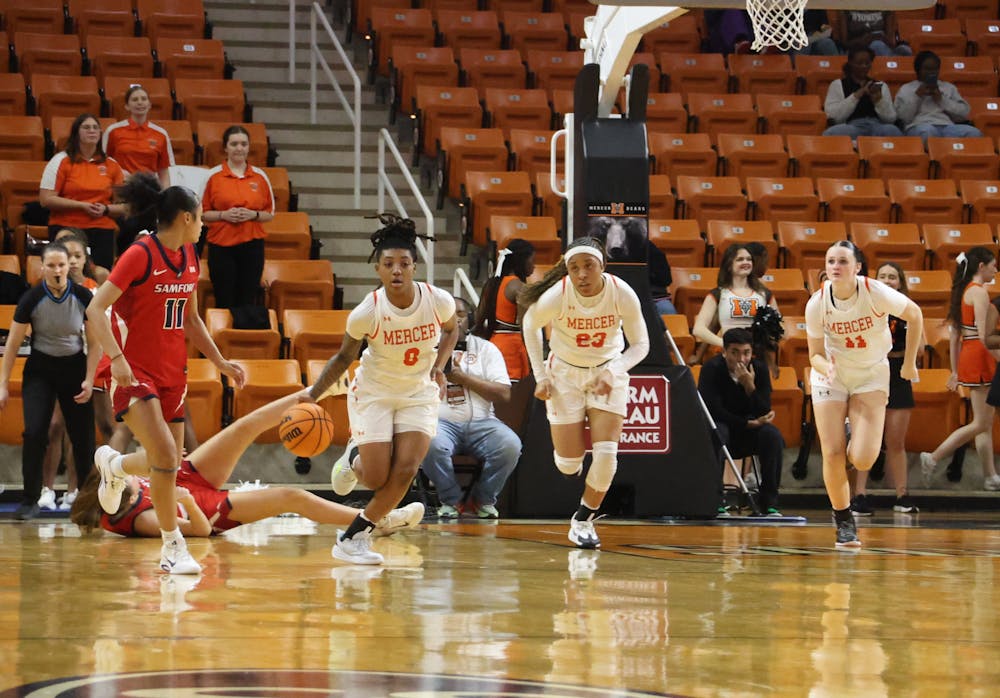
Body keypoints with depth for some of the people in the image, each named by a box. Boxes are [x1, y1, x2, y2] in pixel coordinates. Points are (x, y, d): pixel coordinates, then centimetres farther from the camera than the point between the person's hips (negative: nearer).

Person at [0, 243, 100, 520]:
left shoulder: (83, 297, -10)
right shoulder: (31, 299, -13)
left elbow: (94, 343, 0)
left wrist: (89, 380, -8)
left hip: (74, 367, 1)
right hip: (40, 370, -1)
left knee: (83, 438, -1)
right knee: (34, 433, -15)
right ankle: (30, 500, -4)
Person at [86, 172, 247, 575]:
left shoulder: (189, 257, 8)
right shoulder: (140, 255, -14)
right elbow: (96, 309, -17)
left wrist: (220, 362, 13)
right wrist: (116, 357, -29)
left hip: (172, 373, 7)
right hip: (135, 372, -7)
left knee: (170, 464, 8)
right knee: (165, 454, -20)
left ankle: (114, 467, 40)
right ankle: (173, 546, -9)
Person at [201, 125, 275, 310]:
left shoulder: (260, 176, 6)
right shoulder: (213, 176, 1)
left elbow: (270, 213, 11)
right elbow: (202, 213, 3)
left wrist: (253, 215, -9)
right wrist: (223, 215, -14)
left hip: (252, 245, 1)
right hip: (221, 246, -1)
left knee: (248, 302, 1)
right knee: (224, 302, -2)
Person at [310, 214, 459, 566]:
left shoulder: (439, 300, -19)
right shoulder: (367, 312, -23)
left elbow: (451, 329, 6)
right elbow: (344, 357, -7)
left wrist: (439, 366, -9)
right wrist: (312, 396, -13)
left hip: (419, 392, 2)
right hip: (373, 392, -2)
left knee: (406, 470, -13)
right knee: (377, 479, -5)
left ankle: (353, 537, 5)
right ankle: (354, 457, 34)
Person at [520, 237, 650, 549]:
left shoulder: (622, 294, -25)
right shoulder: (556, 296, -26)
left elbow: (640, 344, -11)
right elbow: (530, 325, -3)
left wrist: (612, 372, -28)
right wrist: (540, 376, -4)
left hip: (607, 372, 0)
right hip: (565, 373, 0)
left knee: (606, 453, -14)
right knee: (568, 464, -1)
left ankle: (583, 519, 9)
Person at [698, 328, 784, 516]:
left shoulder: (759, 369, -6)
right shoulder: (712, 368, -13)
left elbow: (764, 413, -12)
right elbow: (713, 410, -18)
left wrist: (750, 387, -28)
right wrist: (748, 423, -22)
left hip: (748, 434, 3)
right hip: (721, 426, -3)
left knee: (773, 436, -26)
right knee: (715, 434, -36)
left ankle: (769, 503, -21)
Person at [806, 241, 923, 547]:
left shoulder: (876, 292, -23)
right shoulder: (817, 304, -17)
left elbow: (914, 315, -5)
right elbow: (815, 354, -7)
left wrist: (909, 363, 0)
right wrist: (826, 367, -31)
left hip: (872, 376, -1)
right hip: (831, 376, 1)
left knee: (863, 460, -13)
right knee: (832, 455, -9)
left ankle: (857, 445, 26)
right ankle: (844, 521, 13)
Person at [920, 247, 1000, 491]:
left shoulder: (963, 290, 14)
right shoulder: (979, 292, -13)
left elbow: (955, 335, 16)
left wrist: (955, 371, 19)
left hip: (966, 356, 10)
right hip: (979, 359, -10)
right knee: (980, 424, -5)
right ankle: (933, 458, -3)